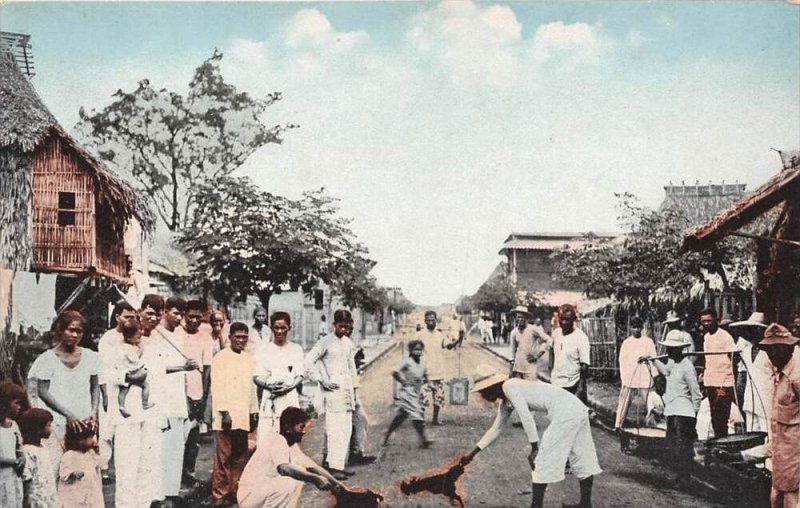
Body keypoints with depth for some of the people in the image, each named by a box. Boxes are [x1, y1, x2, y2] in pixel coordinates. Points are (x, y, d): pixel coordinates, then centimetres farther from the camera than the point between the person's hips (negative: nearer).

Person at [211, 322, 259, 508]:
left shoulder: (249, 358, 12)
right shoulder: (221, 357, -4)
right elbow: (217, 387, -9)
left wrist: (254, 412, 13)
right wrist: (224, 412, -15)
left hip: (243, 415, 5)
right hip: (227, 415, -5)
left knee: (241, 456, 6)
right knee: (224, 456, -3)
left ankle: (235, 492, 16)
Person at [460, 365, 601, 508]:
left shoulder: (509, 387, -10)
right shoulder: (505, 403, 18)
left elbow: (526, 417, -16)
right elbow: (496, 429, 27)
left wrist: (534, 447, -12)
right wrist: (472, 453, 28)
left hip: (565, 413, -10)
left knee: (543, 459, -3)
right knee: (580, 458, 18)